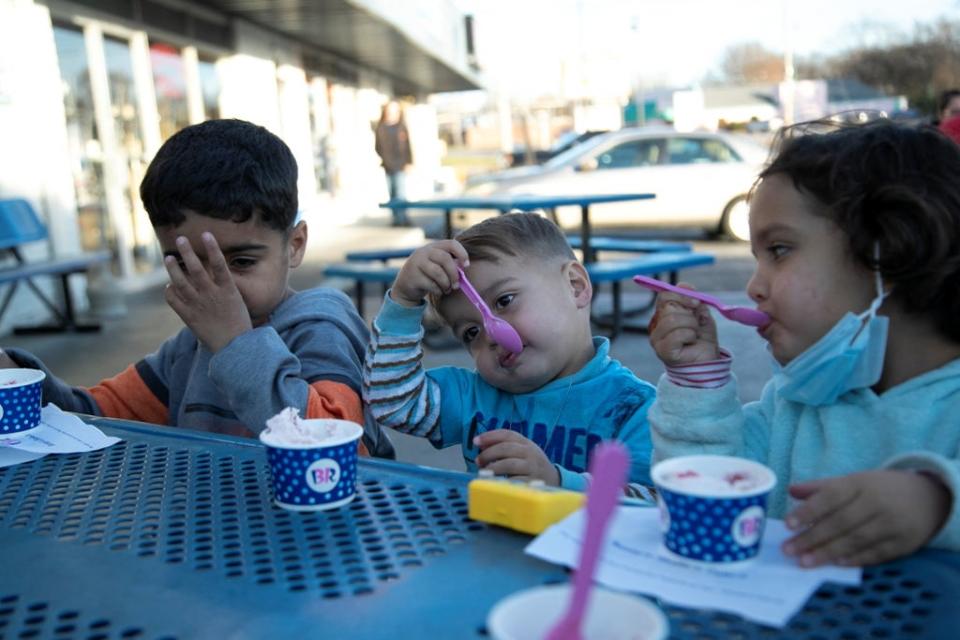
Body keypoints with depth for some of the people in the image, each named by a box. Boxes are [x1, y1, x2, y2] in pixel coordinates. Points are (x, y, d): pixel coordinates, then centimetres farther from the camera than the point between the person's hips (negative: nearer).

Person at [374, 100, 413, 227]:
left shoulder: (402, 127, 2)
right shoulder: (380, 128, 3)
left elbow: (407, 146, 4)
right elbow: (378, 147, 7)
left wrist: (408, 162, -2)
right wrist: (383, 158, -6)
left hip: (400, 165, -2)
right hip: (388, 166, 2)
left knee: (400, 193, -9)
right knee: (392, 194, 8)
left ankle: (402, 218, -7)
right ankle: (397, 217, 16)